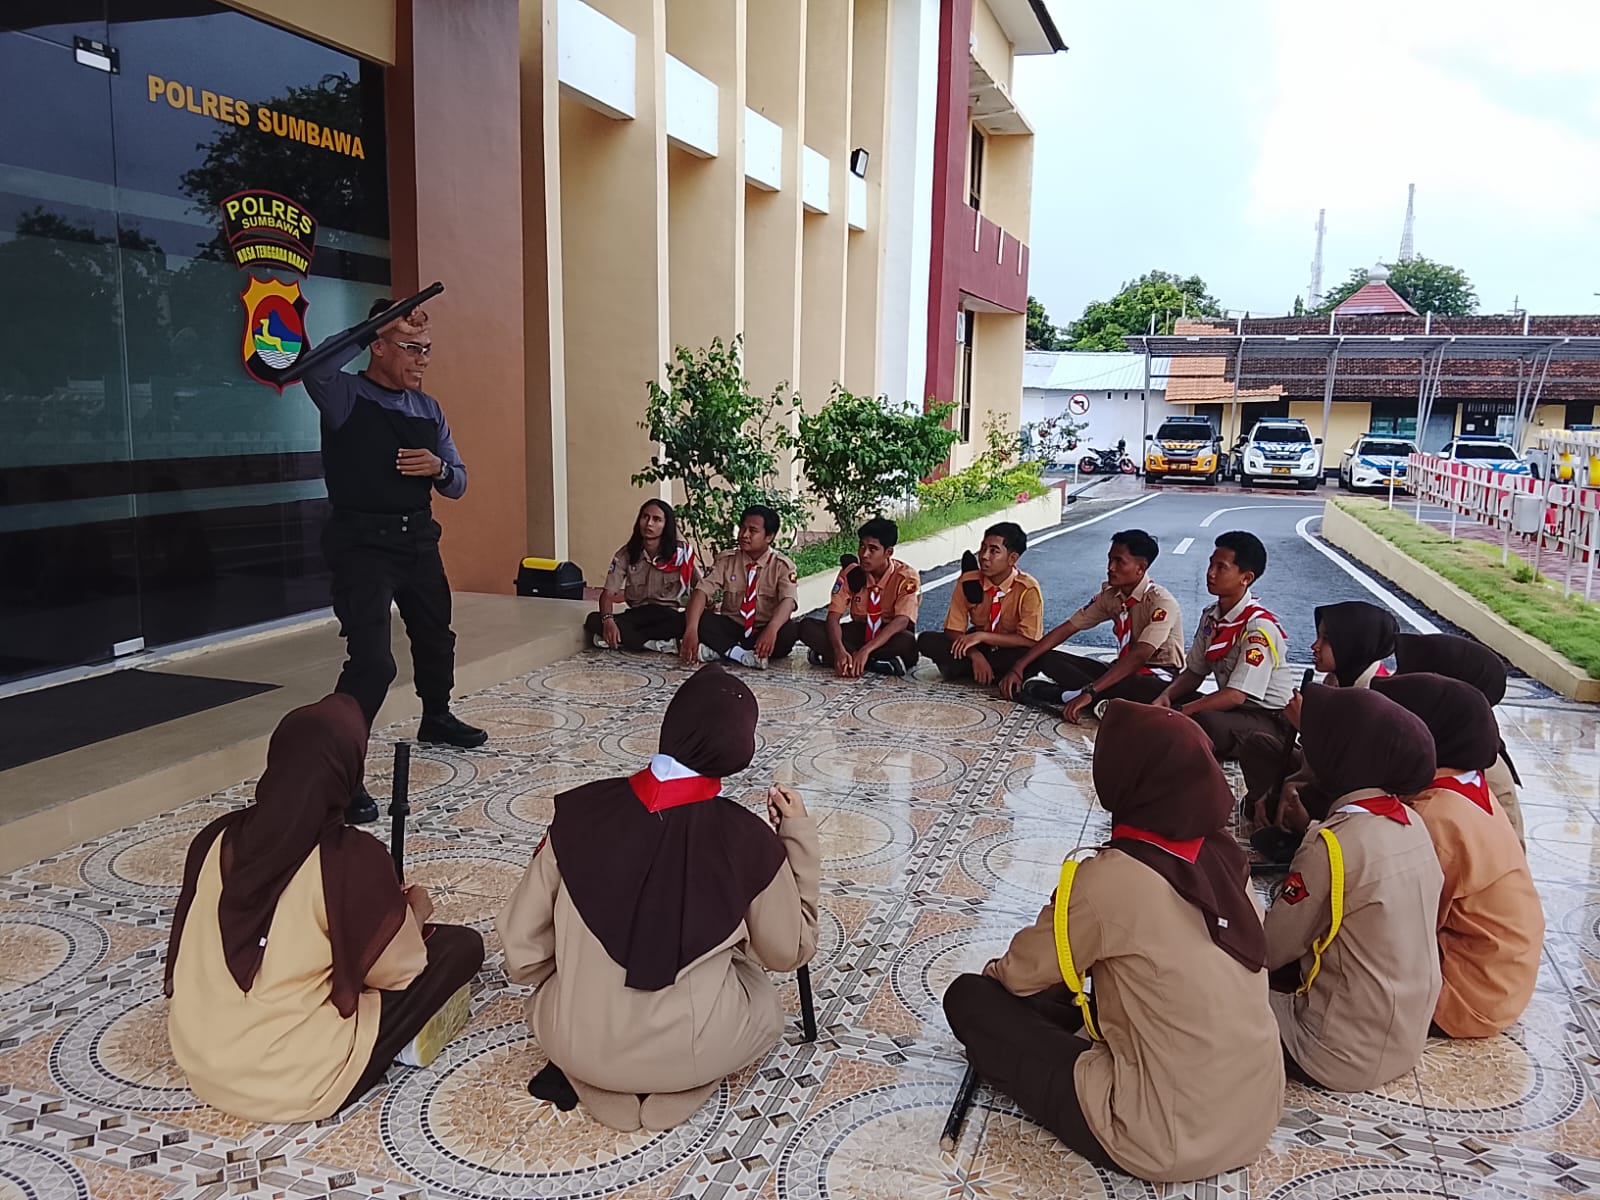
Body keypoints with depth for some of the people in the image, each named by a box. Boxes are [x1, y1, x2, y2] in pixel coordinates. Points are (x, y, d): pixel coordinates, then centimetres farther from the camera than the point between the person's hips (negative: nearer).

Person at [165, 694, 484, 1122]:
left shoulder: (216, 838, -5)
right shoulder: (350, 858, -23)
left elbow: (187, 953, 12)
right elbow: (397, 970, -10)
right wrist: (414, 913, 11)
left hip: (200, 1064, 7)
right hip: (298, 1085, -6)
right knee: (461, 944, 3)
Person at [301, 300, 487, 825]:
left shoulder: (428, 409, 9)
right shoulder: (344, 397, -8)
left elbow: (458, 483, 13)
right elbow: (316, 367, -33)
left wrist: (439, 468, -11)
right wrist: (384, 323, -25)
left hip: (419, 538, 7)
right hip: (363, 543, -7)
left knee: (436, 637, 25)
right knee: (372, 659, -19)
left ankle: (436, 718, 52)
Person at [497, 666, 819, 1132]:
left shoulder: (581, 811, -11)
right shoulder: (748, 840, -16)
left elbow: (523, 949, -4)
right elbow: (790, 952, 0)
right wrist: (797, 834, 3)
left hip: (575, 1041, 2)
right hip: (687, 1054, -2)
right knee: (765, 1003, 29)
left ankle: (578, 1072, 10)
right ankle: (671, 1082, 6)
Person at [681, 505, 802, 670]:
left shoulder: (782, 566, -6)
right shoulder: (726, 560, -1)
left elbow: (788, 600, -23)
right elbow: (702, 590, -14)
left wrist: (771, 629, -46)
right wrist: (691, 629, -34)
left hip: (764, 632, -1)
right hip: (730, 628, 2)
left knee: (791, 630, -34)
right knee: (690, 617, -22)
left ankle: (719, 650, -28)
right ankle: (742, 655, -33)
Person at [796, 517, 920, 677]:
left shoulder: (906, 576, -18)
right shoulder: (850, 573, -9)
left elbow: (902, 620, -29)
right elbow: (833, 616, -15)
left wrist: (866, 650, -42)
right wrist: (839, 651, -36)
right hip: (859, 632, 4)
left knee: (907, 642, -40)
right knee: (807, 626, -20)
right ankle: (877, 662, -28)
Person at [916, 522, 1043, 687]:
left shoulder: (1028, 589, -18)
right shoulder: (968, 582, -11)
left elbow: (1029, 641, -23)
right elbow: (952, 631, -9)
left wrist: (981, 636, -30)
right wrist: (975, 655, -29)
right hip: (978, 648, 2)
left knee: (1029, 656, -38)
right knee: (926, 640, -19)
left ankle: (963, 668, -21)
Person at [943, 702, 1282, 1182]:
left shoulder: (1110, 879, -21)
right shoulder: (1223, 858, -3)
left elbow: (1022, 974, -5)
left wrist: (995, 972, 17)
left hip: (1167, 1142, -7)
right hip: (1258, 1119, 7)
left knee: (969, 999, 2)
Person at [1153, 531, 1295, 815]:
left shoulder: (1260, 627, -22)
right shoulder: (1211, 618, 3)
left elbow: (1235, 695, -27)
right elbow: (1194, 672, 9)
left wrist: (1180, 712, -27)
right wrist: (1167, 696, -11)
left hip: (1271, 720, -8)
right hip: (1232, 710, 8)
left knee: (1203, 723, -35)